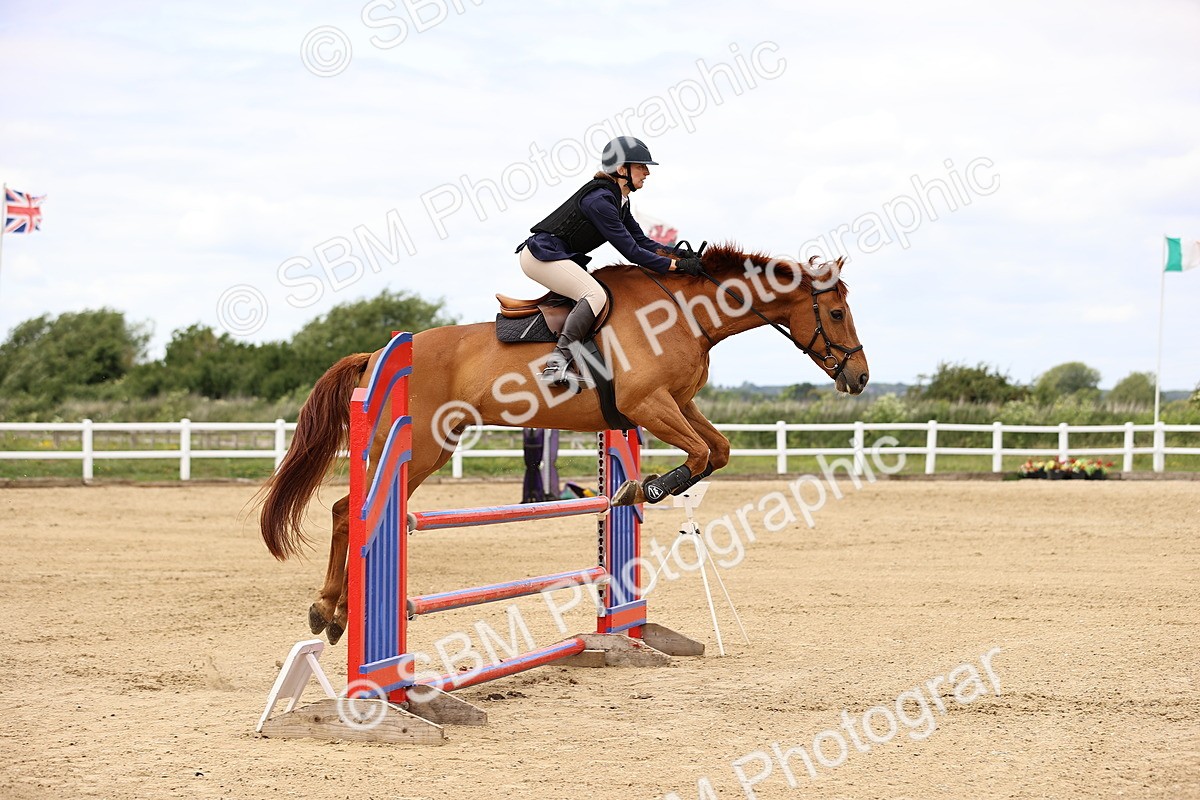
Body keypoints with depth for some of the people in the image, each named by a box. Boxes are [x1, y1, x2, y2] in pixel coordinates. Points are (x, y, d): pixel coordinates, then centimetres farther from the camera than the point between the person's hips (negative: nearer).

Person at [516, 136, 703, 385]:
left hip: (562, 257, 11)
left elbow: (642, 241, 14)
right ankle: (557, 364, -37)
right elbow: (630, 250, -21)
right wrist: (676, 265, -19)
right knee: (595, 294, -26)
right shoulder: (600, 200, -21)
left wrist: (682, 255, 1)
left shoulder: (619, 200, 11)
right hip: (542, 254, -11)